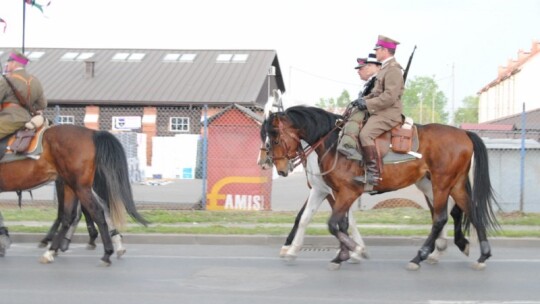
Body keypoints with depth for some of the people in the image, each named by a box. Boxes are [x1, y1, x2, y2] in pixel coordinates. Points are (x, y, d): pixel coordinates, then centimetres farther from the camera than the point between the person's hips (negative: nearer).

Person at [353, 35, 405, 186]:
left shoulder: (393, 69, -14)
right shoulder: (385, 68, 18)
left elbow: (389, 97, -23)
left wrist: (367, 103, -18)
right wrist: (364, 99, 7)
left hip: (388, 114, -11)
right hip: (380, 112, 11)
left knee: (365, 134, -28)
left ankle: (373, 173, -26)